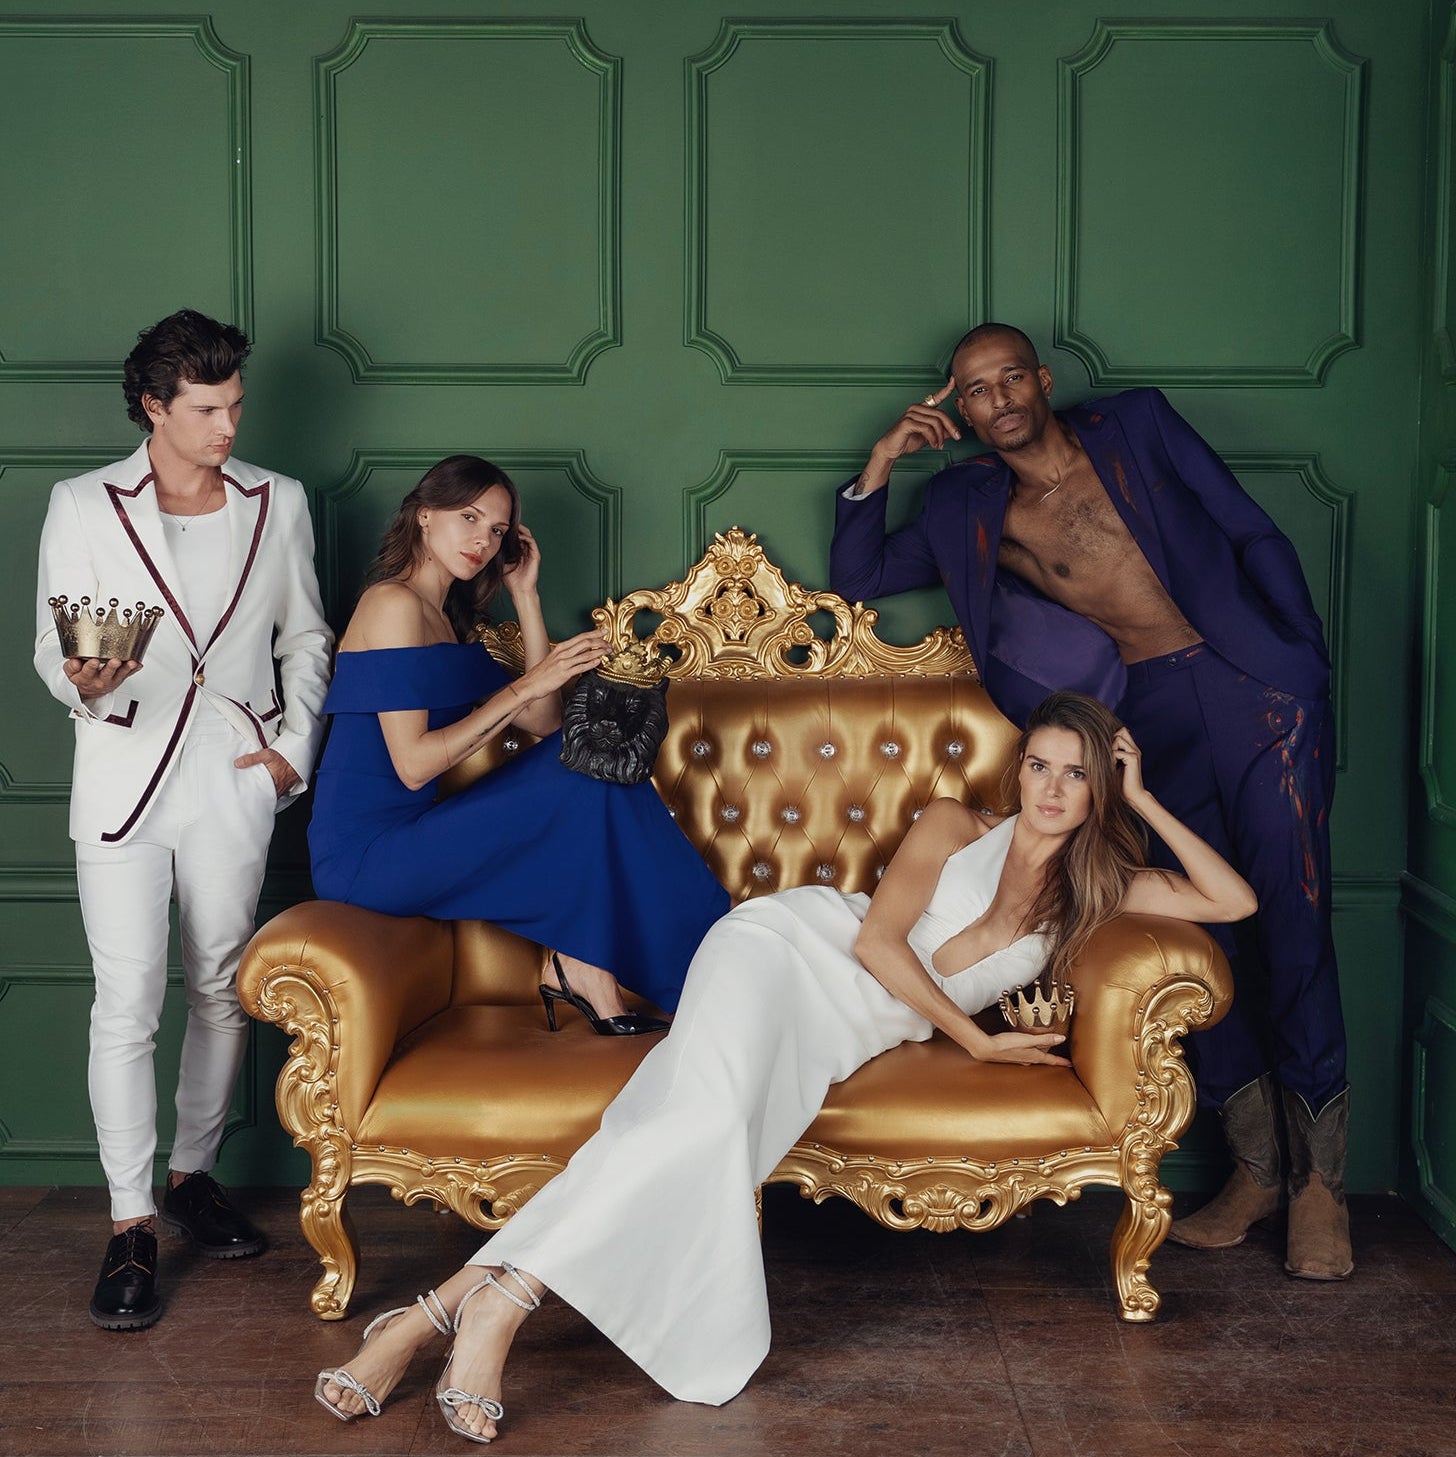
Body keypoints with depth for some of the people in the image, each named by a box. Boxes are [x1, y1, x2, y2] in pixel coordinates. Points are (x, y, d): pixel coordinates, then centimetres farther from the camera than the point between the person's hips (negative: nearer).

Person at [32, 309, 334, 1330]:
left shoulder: (278, 503, 8)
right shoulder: (84, 507, 0)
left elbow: (307, 639, 16)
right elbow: (52, 653, -1)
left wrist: (296, 744, 3)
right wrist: (85, 683, -24)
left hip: (235, 780, 3)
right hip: (126, 777, -3)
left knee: (224, 990, 10)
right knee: (128, 1003, -8)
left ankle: (193, 1172, 28)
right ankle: (131, 1226, 0)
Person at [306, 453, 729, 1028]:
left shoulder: (448, 620, 19)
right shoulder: (394, 603, -10)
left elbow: (546, 721, 12)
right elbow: (413, 764, -18)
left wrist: (525, 595, 12)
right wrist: (525, 685, -16)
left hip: (402, 845, 9)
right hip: (364, 857, -9)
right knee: (583, 782, -14)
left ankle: (577, 965, -9)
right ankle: (585, 971, -3)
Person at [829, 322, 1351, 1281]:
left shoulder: (1138, 426, 7)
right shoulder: (971, 510, 14)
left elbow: (1254, 535, 6)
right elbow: (858, 578, 17)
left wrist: (1308, 666, -1)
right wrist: (880, 465, 5)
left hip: (1256, 687, -3)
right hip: (1156, 722, 3)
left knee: (1291, 921, -8)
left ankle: (1319, 1183, -3)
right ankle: (1256, 1168, 11)